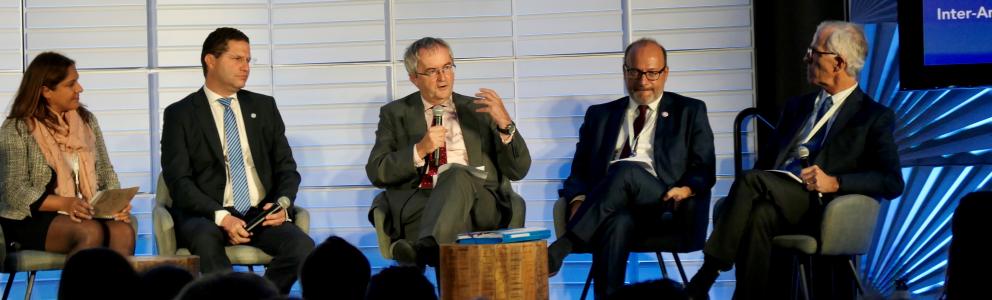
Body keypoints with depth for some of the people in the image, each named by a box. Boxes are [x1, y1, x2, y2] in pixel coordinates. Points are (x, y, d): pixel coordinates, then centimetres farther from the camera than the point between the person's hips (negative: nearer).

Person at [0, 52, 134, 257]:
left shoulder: (86, 120, 14)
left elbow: (105, 172, 15)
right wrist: (65, 204, -24)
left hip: (89, 214, 5)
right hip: (33, 220, -4)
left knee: (123, 231, -29)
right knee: (91, 232, -34)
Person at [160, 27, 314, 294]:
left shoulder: (264, 107, 16)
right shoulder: (180, 114, 4)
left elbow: (286, 167, 15)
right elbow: (179, 180, -5)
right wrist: (221, 217, -20)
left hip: (261, 213, 3)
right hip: (207, 215, -3)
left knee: (302, 247, -28)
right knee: (206, 242, -39)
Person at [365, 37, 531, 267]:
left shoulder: (478, 110, 21)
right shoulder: (395, 114, 20)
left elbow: (518, 170, 13)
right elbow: (376, 173, 8)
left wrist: (505, 124, -4)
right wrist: (420, 150, -8)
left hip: (479, 202, 0)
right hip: (416, 203, 0)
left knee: (457, 173, -36)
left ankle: (424, 248, -58)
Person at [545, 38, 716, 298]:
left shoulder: (689, 111, 18)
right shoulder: (600, 115, 24)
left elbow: (704, 169, 12)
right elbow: (579, 170, 18)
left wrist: (687, 189, -13)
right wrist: (579, 200, -6)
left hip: (663, 204, -1)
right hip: (612, 208, 1)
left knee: (626, 171, -36)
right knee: (617, 222, -39)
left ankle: (560, 248, -38)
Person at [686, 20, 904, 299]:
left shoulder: (875, 117, 7)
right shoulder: (797, 106, 26)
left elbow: (892, 183, -2)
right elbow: (766, 161, 25)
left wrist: (835, 182, -15)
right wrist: (752, 189, 1)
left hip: (820, 209, -5)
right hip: (777, 199, 5)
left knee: (752, 180, -31)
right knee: (760, 215, -33)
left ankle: (705, 276, -29)